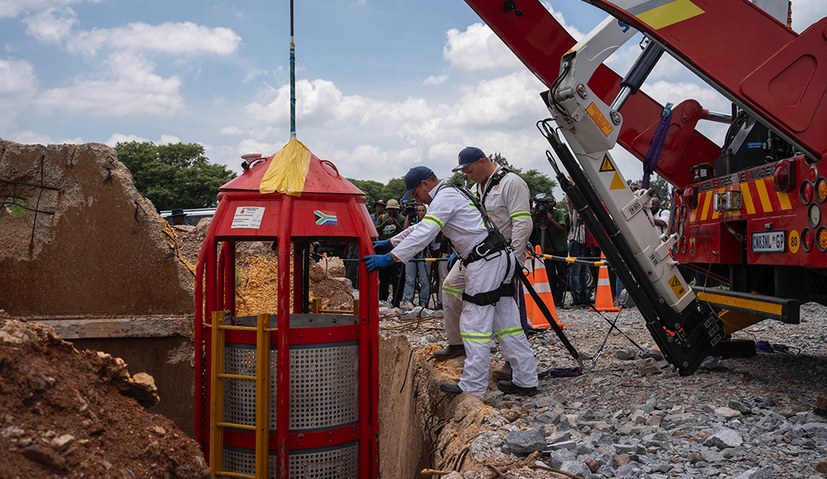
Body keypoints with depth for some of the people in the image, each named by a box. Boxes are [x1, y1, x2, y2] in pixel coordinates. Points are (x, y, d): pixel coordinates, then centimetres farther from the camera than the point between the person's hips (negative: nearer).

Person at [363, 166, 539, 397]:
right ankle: (526, 381, 15)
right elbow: (421, 226, 33)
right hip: (500, 258, 10)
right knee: (506, 323, 11)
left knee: (474, 324, -7)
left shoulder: (444, 197, -8)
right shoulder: (451, 194, 24)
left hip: (486, 261, -10)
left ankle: (473, 387, -4)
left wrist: (390, 258, -20)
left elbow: (424, 234, -19)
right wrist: (390, 242, 34)